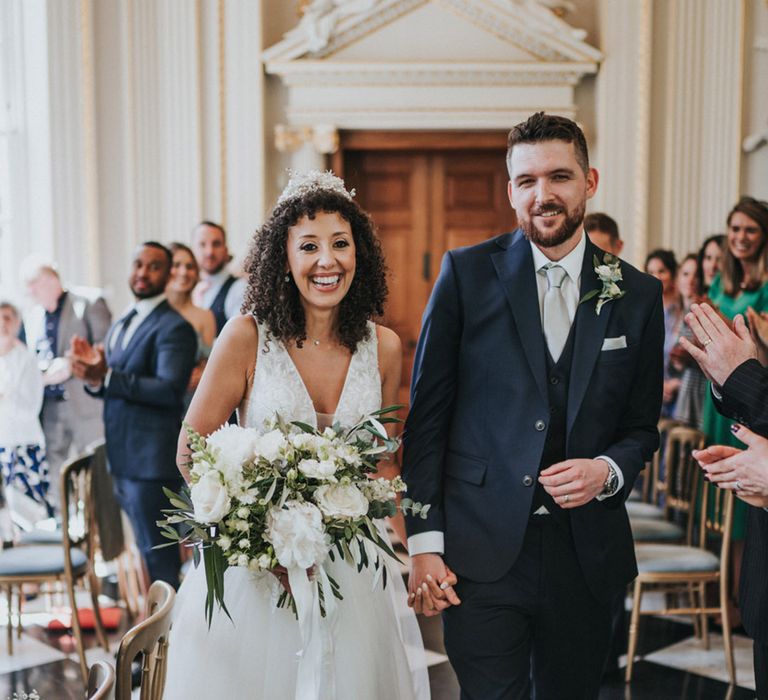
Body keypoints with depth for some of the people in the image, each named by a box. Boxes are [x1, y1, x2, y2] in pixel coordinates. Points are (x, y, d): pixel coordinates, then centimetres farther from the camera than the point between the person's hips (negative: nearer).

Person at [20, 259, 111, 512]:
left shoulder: (88, 305, -4)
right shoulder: (31, 316, 16)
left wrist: (72, 364, -18)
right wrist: (43, 375, -1)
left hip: (85, 403, -6)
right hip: (48, 405, 6)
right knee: (53, 472, 11)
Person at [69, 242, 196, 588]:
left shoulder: (174, 327, -13)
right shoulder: (121, 324, 16)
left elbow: (170, 390, -24)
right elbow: (112, 387, 17)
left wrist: (106, 377, -28)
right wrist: (94, 373, -5)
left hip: (151, 459, -9)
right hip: (121, 457, 9)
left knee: (156, 552, -2)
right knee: (140, 547, 20)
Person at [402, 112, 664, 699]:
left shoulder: (638, 295, 5)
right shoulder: (468, 273, -2)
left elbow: (642, 426, 12)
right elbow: (427, 413, -3)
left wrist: (606, 470, -10)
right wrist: (424, 541, -7)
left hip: (588, 556, 3)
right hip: (481, 552, -2)